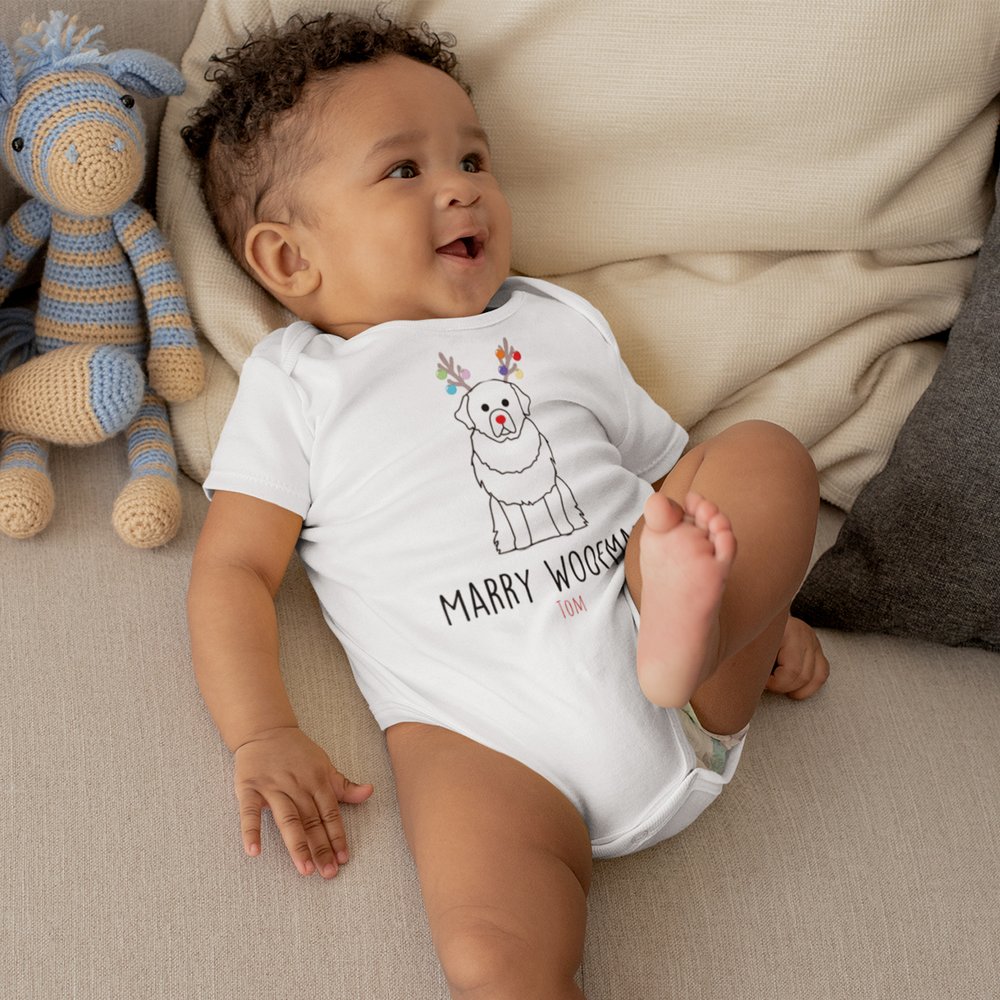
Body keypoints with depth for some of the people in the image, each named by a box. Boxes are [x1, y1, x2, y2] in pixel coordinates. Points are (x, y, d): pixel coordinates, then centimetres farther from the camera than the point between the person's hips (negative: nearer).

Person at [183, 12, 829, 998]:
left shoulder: (559, 324, 24)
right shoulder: (293, 383, 14)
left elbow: (671, 475, 29)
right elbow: (234, 568, 8)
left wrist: (759, 605, 16)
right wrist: (260, 735, -6)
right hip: (488, 734, -4)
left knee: (767, 454, -11)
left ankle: (691, 636, -32)